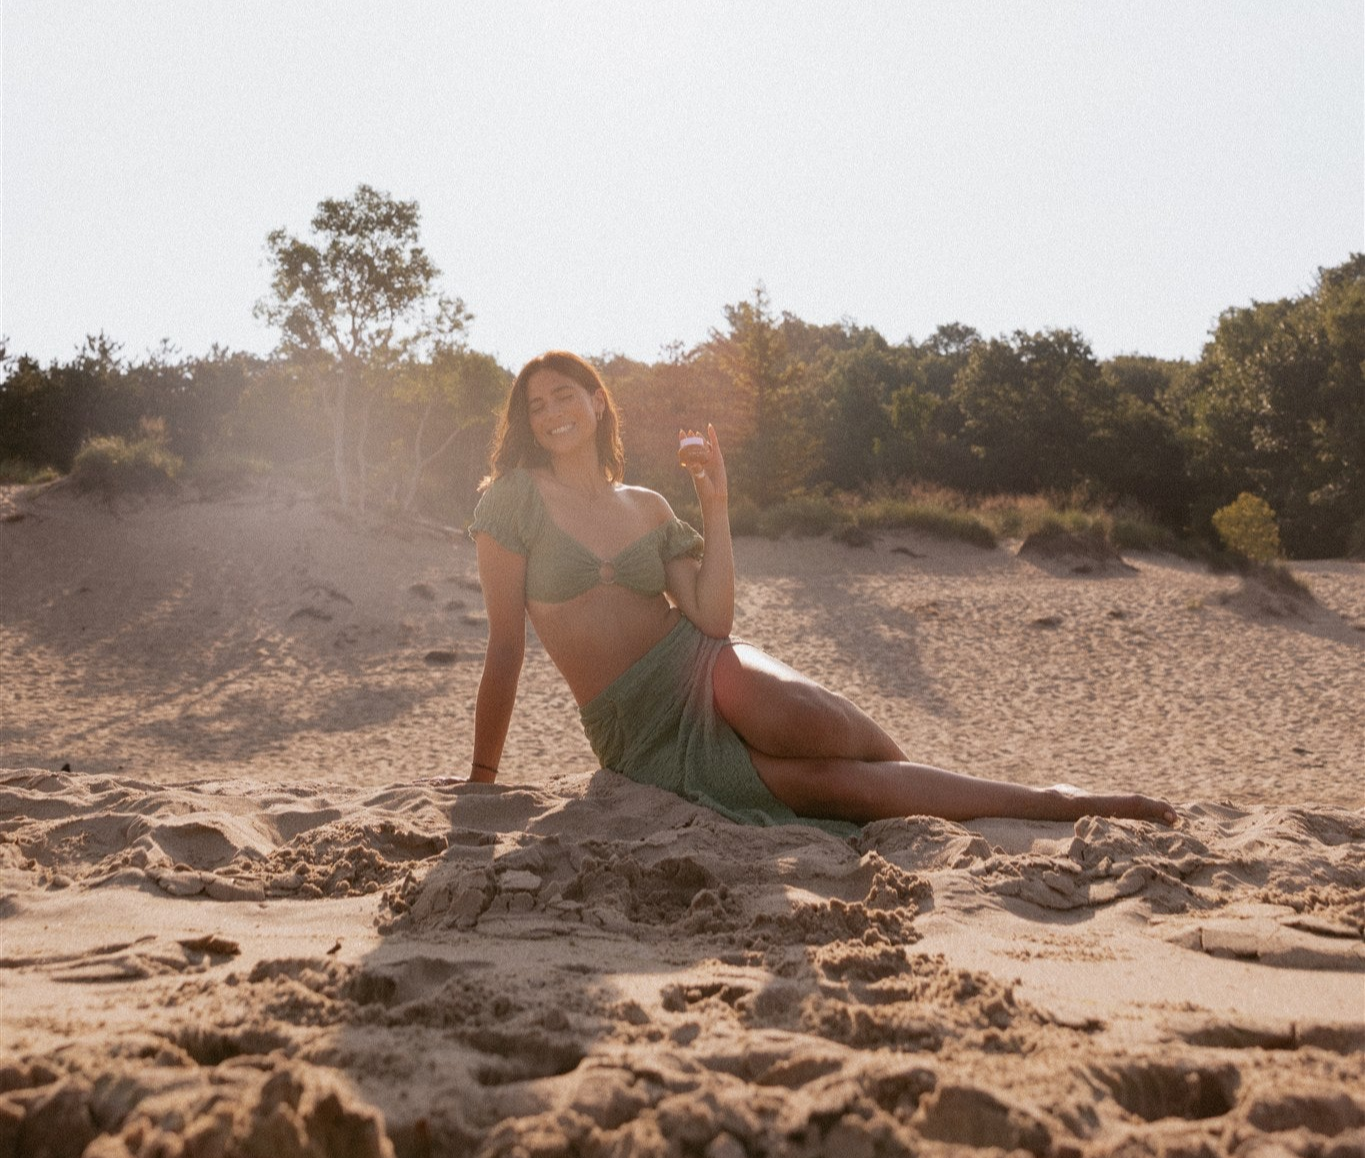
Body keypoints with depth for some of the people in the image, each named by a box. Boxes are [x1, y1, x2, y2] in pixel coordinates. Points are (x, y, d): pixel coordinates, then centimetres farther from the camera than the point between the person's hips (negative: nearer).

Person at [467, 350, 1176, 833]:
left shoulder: (647, 508, 10)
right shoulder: (517, 499, 0)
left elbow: (713, 622, 0)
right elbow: (505, 647, 0)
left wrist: (715, 508, -3)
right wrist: (481, 775, 1)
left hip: (699, 670, 2)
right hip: (640, 740, -2)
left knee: (797, 713, -34)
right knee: (844, 784, -22)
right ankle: (1052, 807, -14)